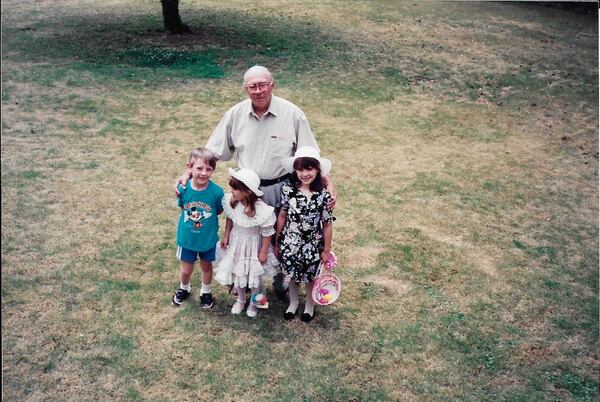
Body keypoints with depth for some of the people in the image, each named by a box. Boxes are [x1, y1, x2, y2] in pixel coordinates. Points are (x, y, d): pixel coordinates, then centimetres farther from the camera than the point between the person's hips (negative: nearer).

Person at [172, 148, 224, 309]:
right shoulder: (183, 189, -21)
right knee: (186, 269, 18)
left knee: (206, 266, 23)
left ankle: (206, 292, 49)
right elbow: (182, 207, -2)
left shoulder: (217, 191, -25)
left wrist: (205, 217, -15)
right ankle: (184, 289, 50)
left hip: (208, 238, -1)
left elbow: (219, 211, -7)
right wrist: (191, 218, -12)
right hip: (187, 238, 1)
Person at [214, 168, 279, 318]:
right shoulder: (232, 202, -18)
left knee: (254, 275, 15)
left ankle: (253, 303, 41)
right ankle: (240, 300, 45)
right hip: (236, 242, 4)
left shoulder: (261, 210, -32)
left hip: (253, 244, -4)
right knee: (237, 272, 20)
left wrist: (263, 252, -13)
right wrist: (226, 236, 4)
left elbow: (267, 233, -19)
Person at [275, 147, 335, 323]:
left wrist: (326, 250, -3)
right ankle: (293, 303, 47)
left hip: (312, 246, -1)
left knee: (310, 278, 17)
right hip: (290, 243, 1)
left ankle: (309, 306, 44)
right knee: (293, 276, 19)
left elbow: (327, 224, -8)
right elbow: (282, 216, -2)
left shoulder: (324, 195, -17)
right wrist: (276, 241, 4)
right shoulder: (288, 189, -12)